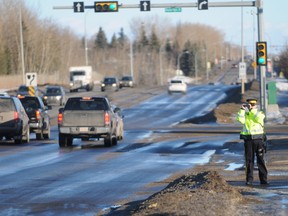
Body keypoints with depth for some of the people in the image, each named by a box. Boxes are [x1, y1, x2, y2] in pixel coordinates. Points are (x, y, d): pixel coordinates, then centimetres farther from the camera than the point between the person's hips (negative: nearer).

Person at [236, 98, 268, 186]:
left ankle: (263, 179, 2)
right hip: (248, 138, 2)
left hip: (258, 138, -2)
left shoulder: (260, 113, 6)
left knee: (260, 159, -1)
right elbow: (240, 120, -11)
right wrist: (242, 109, -12)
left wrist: (252, 110, -16)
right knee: (249, 160, 2)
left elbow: (259, 119, -16)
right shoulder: (245, 114, 10)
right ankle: (249, 180, 6)